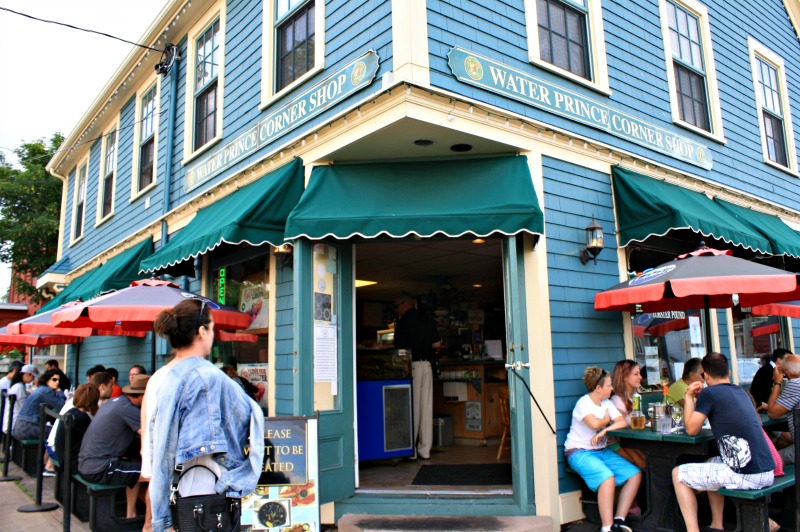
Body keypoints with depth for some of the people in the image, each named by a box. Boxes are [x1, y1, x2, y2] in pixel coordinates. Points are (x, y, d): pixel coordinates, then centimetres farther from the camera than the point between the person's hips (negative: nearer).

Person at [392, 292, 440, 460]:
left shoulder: (404, 321, -8)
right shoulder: (427, 319, 12)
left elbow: (399, 346, -12)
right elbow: (437, 344, 10)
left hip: (412, 364, -6)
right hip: (427, 364, 6)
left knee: (413, 406, -1)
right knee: (426, 406, 6)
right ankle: (425, 449, 10)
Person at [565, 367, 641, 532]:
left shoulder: (607, 403, 10)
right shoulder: (583, 403, -12)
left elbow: (623, 422, -3)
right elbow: (594, 424, -29)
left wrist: (605, 430, -21)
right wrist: (607, 420, -6)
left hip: (602, 451, 8)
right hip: (579, 452, -8)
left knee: (635, 475, -6)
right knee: (608, 478, -32)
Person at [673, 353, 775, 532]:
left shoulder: (708, 393, -8)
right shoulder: (740, 392, 14)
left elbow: (691, 429, -2)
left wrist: (688, 397, 8)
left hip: (745, 476, -8)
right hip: (767, 472, 8)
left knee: (678, 474, 6)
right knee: (710, 464, 32)